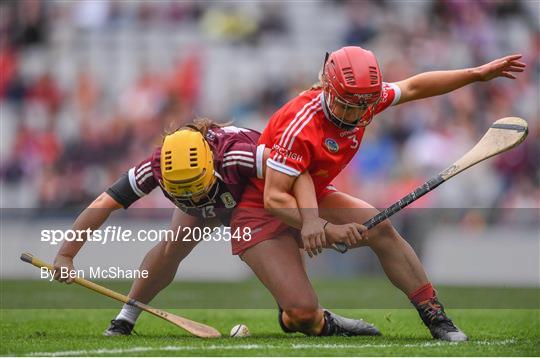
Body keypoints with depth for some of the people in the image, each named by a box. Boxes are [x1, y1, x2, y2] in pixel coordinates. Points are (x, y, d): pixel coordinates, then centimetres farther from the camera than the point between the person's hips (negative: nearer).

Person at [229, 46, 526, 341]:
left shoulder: (360, 101, -10)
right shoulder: (300, 126, -33)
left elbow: (413, 87, 8)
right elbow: (274, 197, -32)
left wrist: (479, 73, 9)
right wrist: (328, 229, -40)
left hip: (311, 199, 7)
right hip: (259, 211, -7)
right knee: (302, 313, -21)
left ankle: (434, 316, 0)